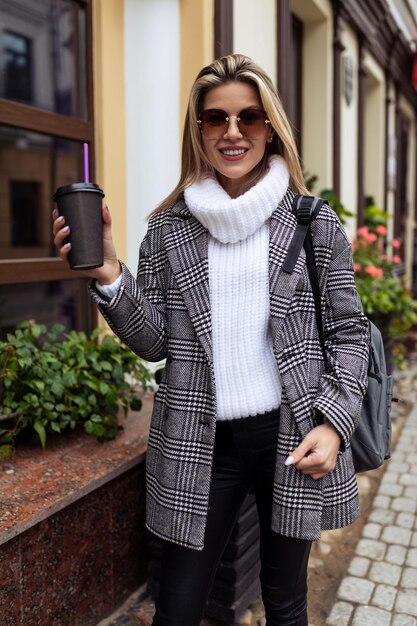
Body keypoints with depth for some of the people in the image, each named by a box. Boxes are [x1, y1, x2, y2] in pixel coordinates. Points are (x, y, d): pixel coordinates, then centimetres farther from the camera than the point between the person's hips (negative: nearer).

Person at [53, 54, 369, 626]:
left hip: (295, 438, 0)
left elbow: (349, 333, 3)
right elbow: (156, 342, 0)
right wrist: (109, 277, -15)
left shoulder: (315, 224, -1)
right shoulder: (169, 229, 2)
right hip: (199, 444, 1)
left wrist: (333, 423, -8)